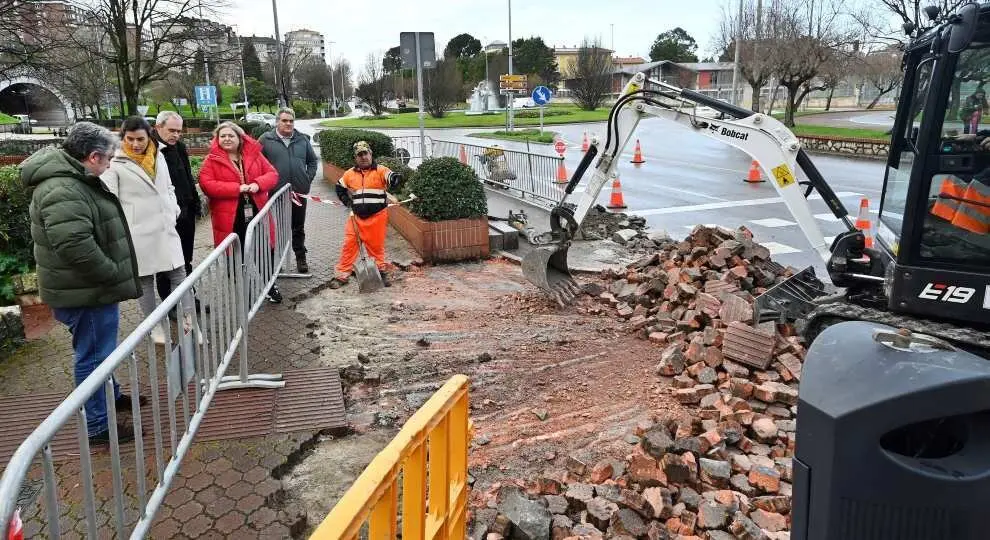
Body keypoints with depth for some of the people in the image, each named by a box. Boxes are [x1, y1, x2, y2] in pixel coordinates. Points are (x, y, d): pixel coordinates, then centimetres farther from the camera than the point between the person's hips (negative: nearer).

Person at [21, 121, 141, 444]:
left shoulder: (74, 179, 11)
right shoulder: (62, 192, -25)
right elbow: (76, 246, -33)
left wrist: (113, 276, 18)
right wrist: (114, 275, -21)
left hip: (94, 287, 11)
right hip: (85, 293, -11)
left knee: (100, 350, 25)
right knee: (93, 356, 1)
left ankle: (111, 396, 43)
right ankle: (97, 425, 13)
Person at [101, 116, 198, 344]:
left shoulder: (158, 156, 11)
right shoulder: (115, 164, -5)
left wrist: (174, 210, 9)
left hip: (166, 229, 5)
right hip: (138, 233, -5)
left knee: (179, 274, 4)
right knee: (144, 280, 5)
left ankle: (190, 320, 10)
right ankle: (155, 326, 16)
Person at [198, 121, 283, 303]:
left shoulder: (254, 154, 6)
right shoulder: (211, 160, -3)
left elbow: (272, 173, 6)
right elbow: (206, 184, -14)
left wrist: (258, 184, -15)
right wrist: (236, 188, -21)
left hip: (257, 212, 3)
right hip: (230, 217, -3)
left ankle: (269, 286, 31)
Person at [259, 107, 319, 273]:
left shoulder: (302, 139, 7)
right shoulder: (266, 139, -2)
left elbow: (313, 161, 15)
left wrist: (308, 178, 3)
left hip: (299, 192, 2)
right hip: (276, 193, -2)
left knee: (298, 227, 13)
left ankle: (301, 257, 24)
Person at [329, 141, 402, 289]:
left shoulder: (380, 170, -4)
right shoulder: (350, 174, 7)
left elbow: (393, 178, -21)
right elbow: (339, 187, 23)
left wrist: (395, 179, -44)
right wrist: (346, 200, 10)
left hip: (377, 217, -2)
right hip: (356, 217, 3)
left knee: (376, 247, 9)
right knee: (349, 245, 1)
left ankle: (381, 272, 26)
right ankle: (341, 275, 8)